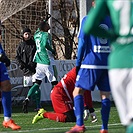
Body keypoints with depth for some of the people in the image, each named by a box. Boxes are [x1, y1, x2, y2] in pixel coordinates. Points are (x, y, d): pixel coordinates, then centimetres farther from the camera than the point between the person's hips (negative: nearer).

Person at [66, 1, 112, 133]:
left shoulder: (87, 20, 1)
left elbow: (82, 43, -2)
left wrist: (78, 63, 3)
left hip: (91, 62, -3)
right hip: (109, 65, 4)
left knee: (77, 92, 1)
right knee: (105, 95, 7)